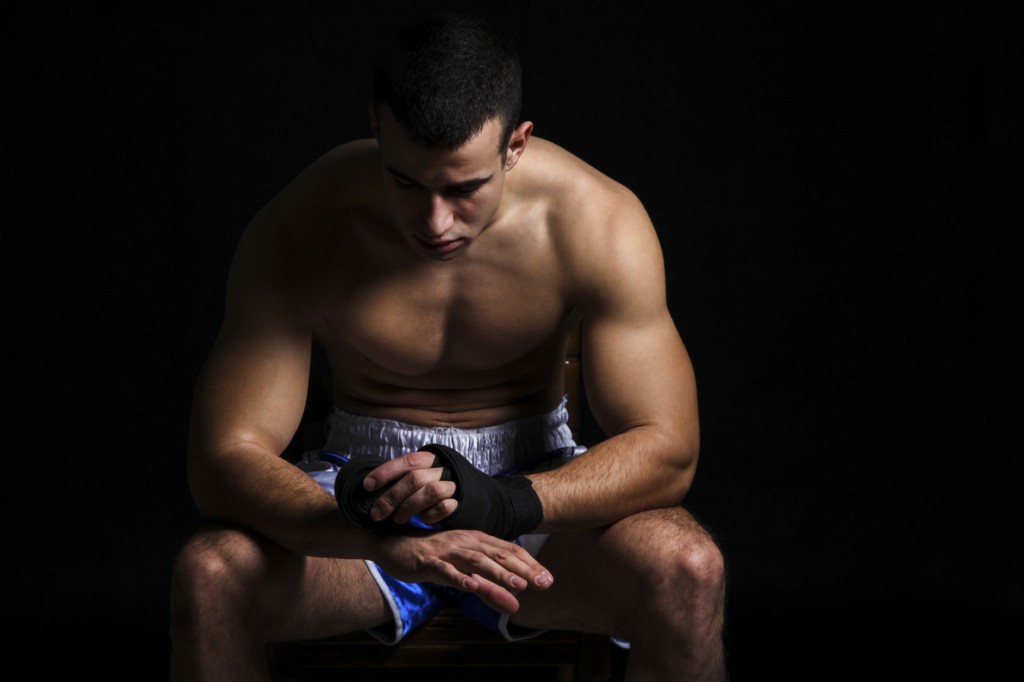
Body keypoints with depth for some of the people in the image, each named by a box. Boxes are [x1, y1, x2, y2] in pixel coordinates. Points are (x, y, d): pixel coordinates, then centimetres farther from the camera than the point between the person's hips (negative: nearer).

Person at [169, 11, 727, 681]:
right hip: (365, 476, 0)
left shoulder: (596, 223, -19)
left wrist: (504, 503, -39)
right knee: (208, 574, -31)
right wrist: (389, 540, -43)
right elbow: (224, 458, -24)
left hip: (537, 481, 1)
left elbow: (666, 450, -19)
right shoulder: (300, 229, -20)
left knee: (689, 569, -30)